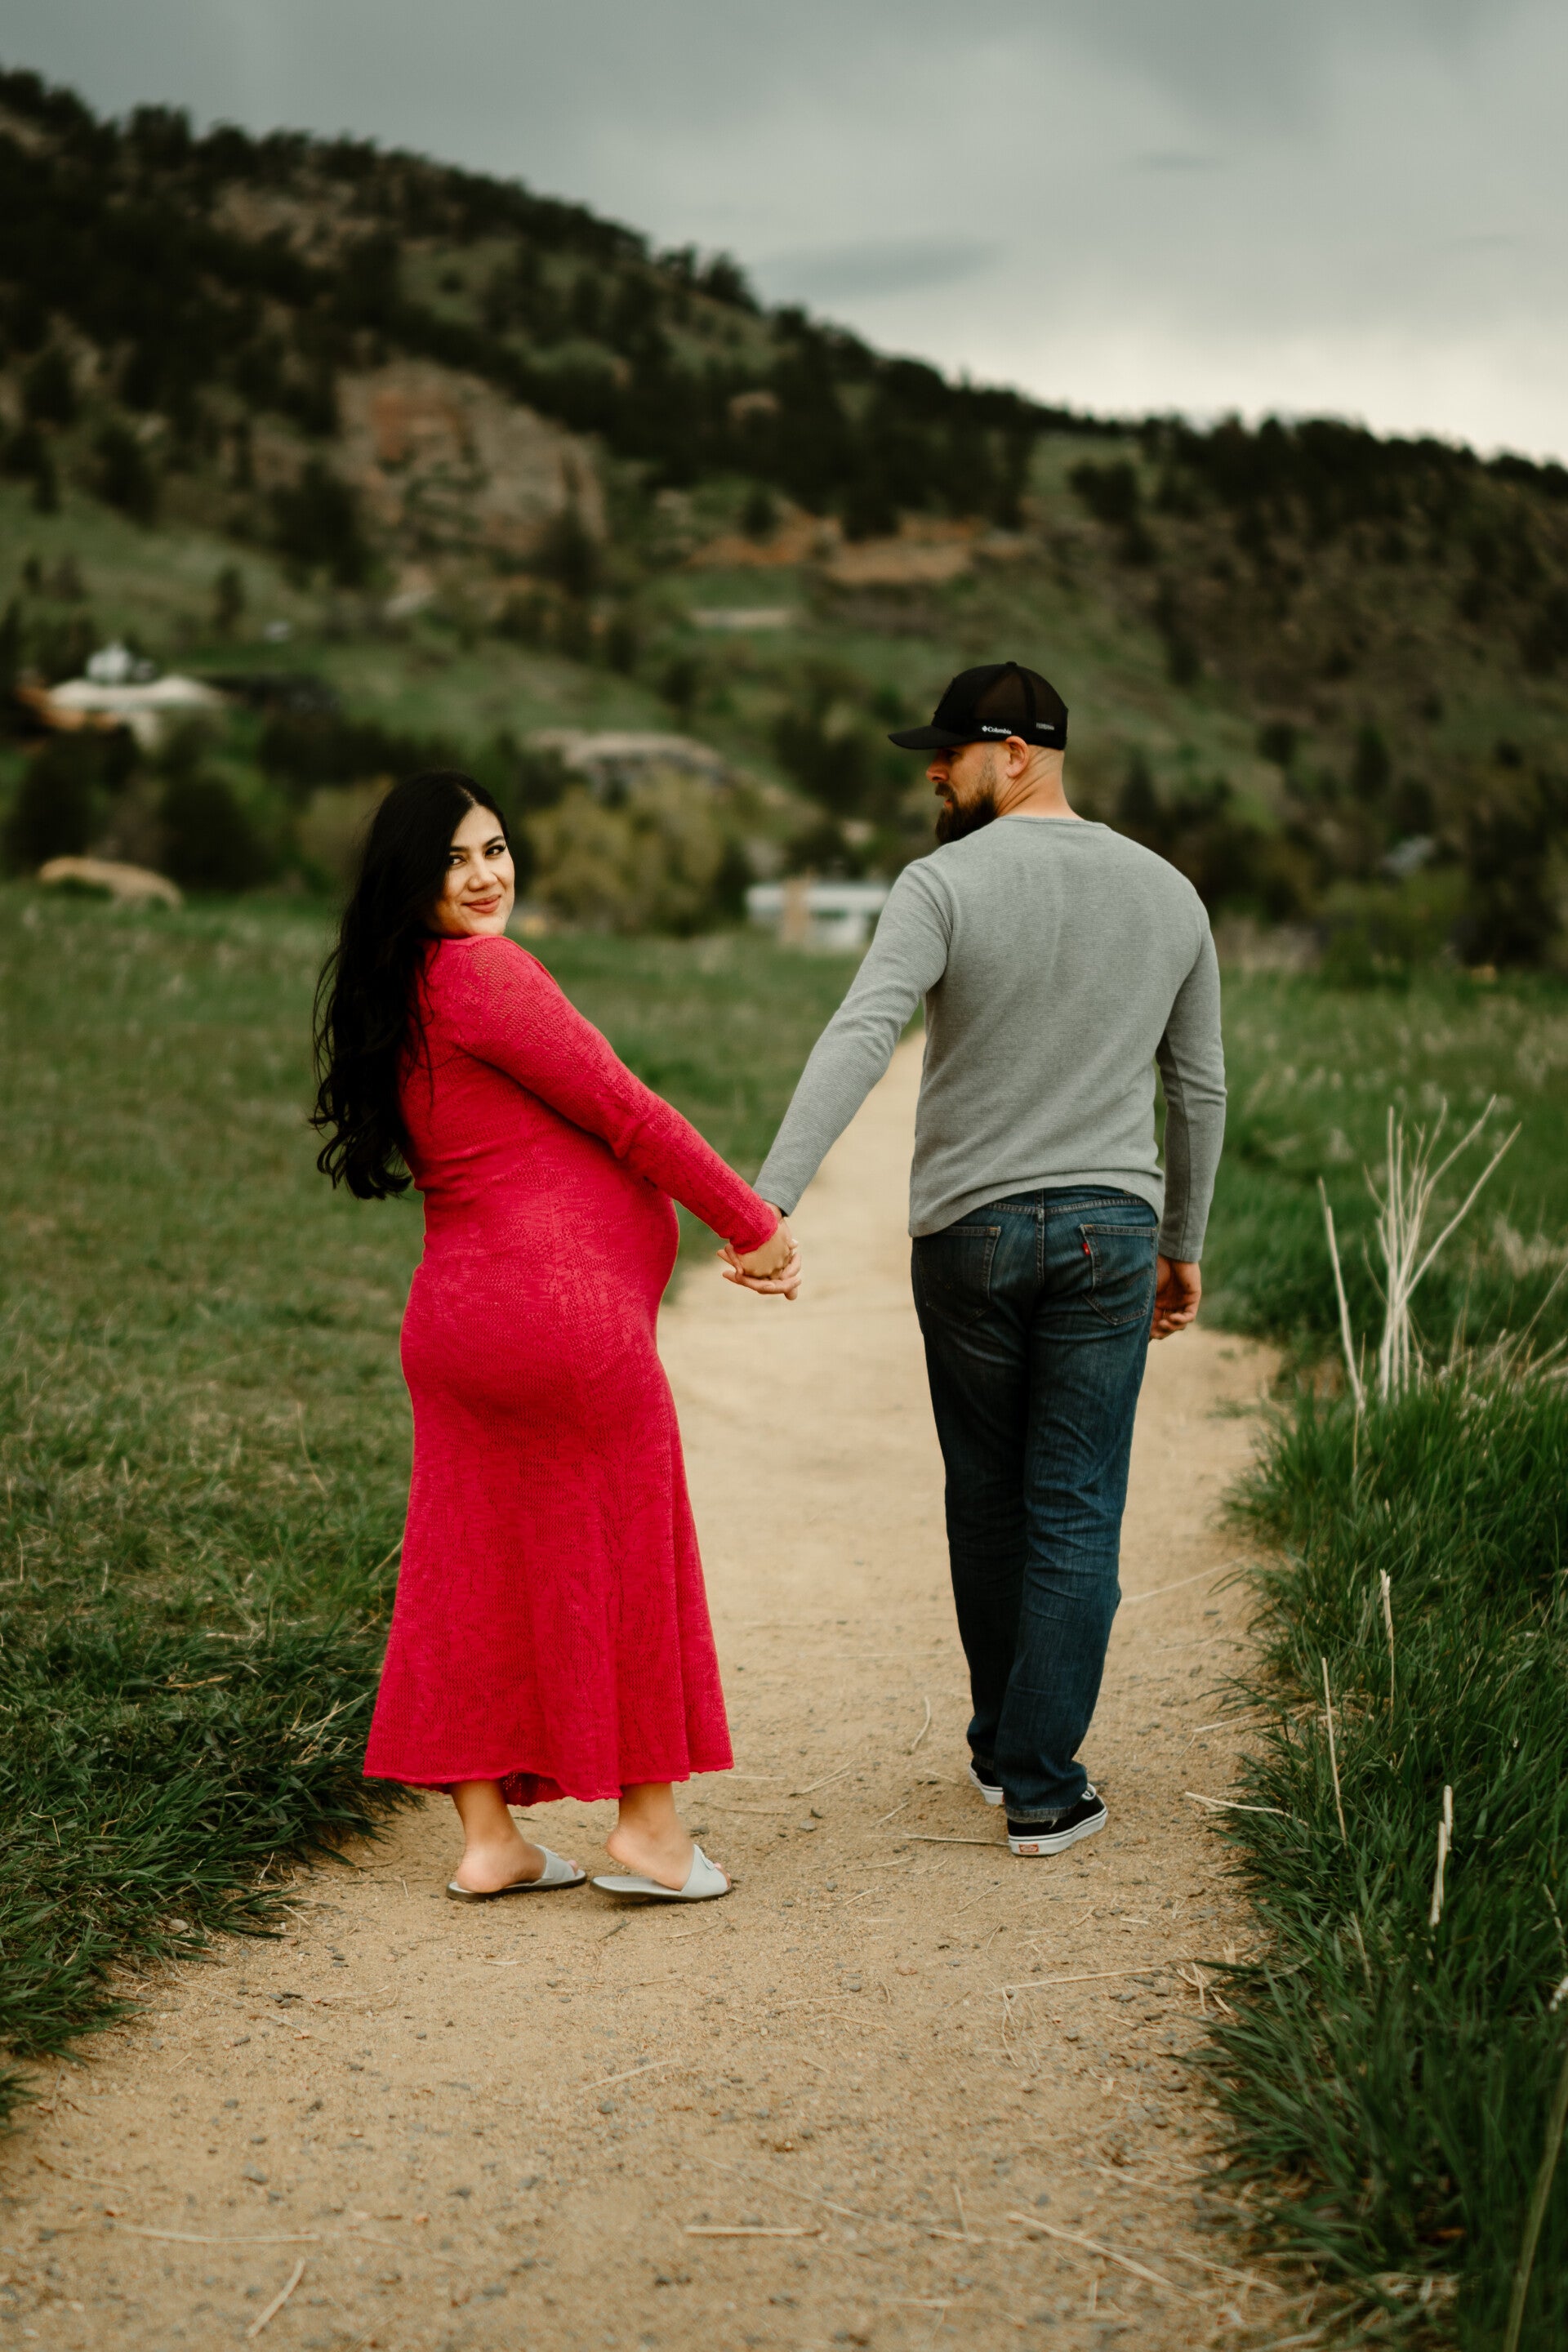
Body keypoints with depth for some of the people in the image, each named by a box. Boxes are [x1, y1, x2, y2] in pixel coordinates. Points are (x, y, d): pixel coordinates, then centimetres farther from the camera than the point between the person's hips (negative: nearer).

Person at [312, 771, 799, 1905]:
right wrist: (754, 1222, -3)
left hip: (455, 1315, 9)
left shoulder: (397, 995, 14)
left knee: (478, 1563, 11)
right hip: (562, 1304, -9)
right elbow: (623, 1112, -13)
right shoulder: (482, 974, -15)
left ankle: (488, 1837, 16)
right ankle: (650, 1825, 15)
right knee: (626, 1560, 5)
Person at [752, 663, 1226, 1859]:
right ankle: (1044, 1787, 2)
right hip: (1109, 1226, 2)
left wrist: (767, 1200, -31)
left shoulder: (944, 885, -9)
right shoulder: (1167, 894, 5)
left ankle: (1002, 1747, 30)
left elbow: (859, 1038, -24)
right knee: (1076, 1515, 3)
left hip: (970, 1231, -1)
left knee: (987, 1500, 15)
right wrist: (1183, 1246, 23)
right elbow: (1198, 1091, 12)